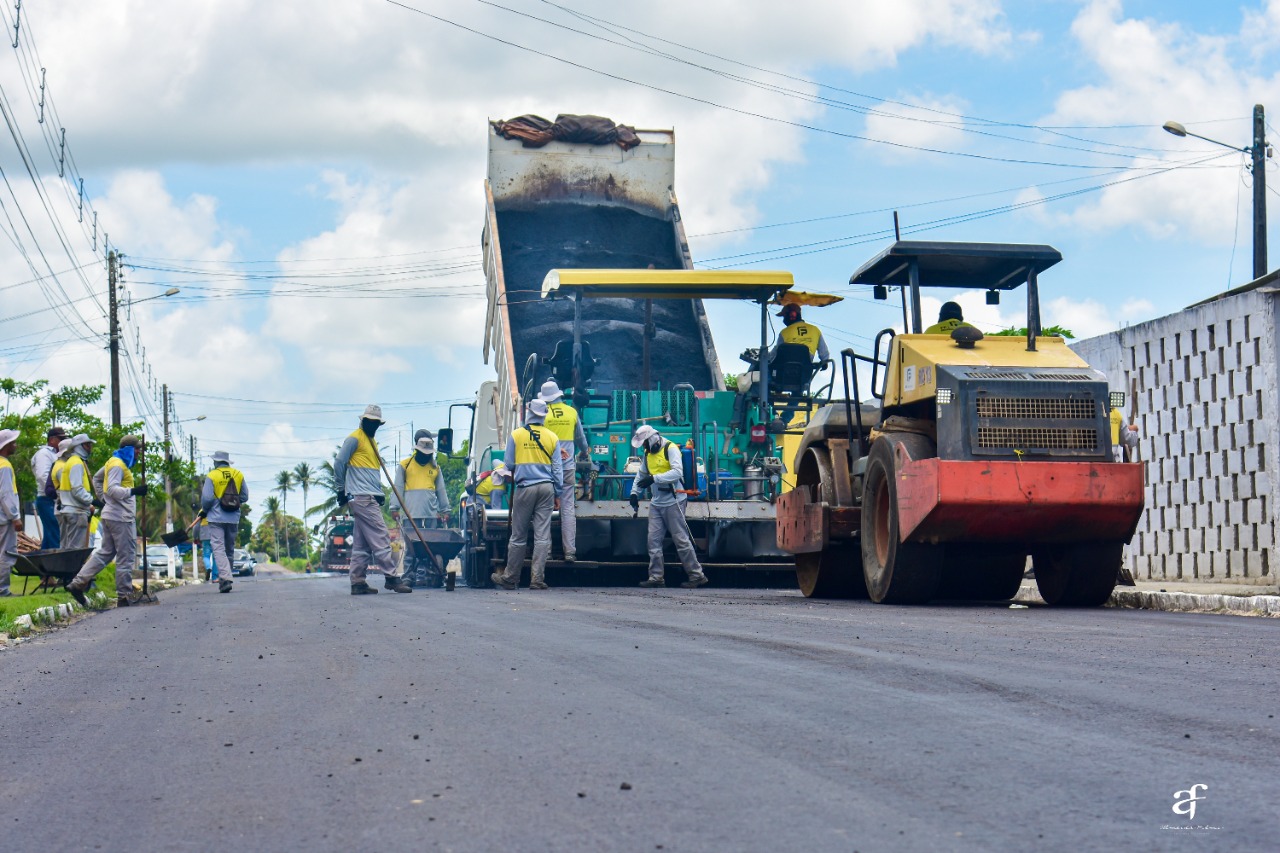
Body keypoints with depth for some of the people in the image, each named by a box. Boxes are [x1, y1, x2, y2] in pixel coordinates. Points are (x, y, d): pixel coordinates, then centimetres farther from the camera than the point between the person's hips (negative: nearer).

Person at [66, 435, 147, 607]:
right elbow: (112, 489, -27)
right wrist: (133, 491, -39)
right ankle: (124, 596, 1)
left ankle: (77, 584, 9)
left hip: (110, 515, 10)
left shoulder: (115, 463, 17)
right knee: (126, 557, -4)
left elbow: (97, 478, 31)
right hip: (121, 518, -10)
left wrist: (103, 499, 26)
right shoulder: (117, 465, -14)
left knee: (104, 553, 14)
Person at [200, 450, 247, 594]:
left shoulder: (211, 476, -7)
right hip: (233, 519, 4)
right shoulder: (238, 475, 6)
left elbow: (207, 498, -11)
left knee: (218, 548, -7)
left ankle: (225, 578, -23)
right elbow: (245, 497, 8)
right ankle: (226, 577, 20)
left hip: (216, 518, -4)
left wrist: (204, 511, 7)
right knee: (230, 549, 15)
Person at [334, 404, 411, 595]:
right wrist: (342, 488, -3)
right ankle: (391, 578, -14)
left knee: (362, 544, 7)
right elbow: (339, 463, -9)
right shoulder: (355, 439, -5)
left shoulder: (372, 442, 23)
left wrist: (379, 493, 15)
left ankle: (357, 583, 7)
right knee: (380, 538, -12)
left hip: (371, 499, 9)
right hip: (361, 498, -9)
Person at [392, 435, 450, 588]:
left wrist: (445, 510, 13)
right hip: (410, 513, -3)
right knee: (411, 546, -5)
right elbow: (397, 488, 4)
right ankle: (411, 574, -4)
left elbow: (441, 491, 19)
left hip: (431, 513, 3)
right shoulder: (404, 465, 7)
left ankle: (425, 574, -1)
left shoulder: (435, 468, 17)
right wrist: (395, 508, -5)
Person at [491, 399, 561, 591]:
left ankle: (510, 578, 12)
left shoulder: (516, 435, -3)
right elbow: (557, 468, 7)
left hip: (525, 488, -2)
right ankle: (537, 578, -3)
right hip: (546, 488, 2)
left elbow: (509, 465, 4)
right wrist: (556, 492, 14)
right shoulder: (552, 437, 3)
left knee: (518, 536, 5)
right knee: (542, 535, 1)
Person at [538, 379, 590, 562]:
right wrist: (584, 452, 38)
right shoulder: (572, 412, 6)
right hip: (568, 467, 2)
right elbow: (580, 438, 20)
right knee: (568, 509, 1)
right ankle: (570, 551, -3)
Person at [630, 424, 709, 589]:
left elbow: (677, 472, -24)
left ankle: (697, 575, 2)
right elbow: (641, 475, 22)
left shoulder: (670, 449, -12)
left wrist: (654, 478, -30)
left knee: (681, 540, -5)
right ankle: (656, 577, 5)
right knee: (654, 540, 1)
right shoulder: (647, 453, 12)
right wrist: (634, 492, 8)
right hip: (656, 503, 7)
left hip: (673, 502, -7)